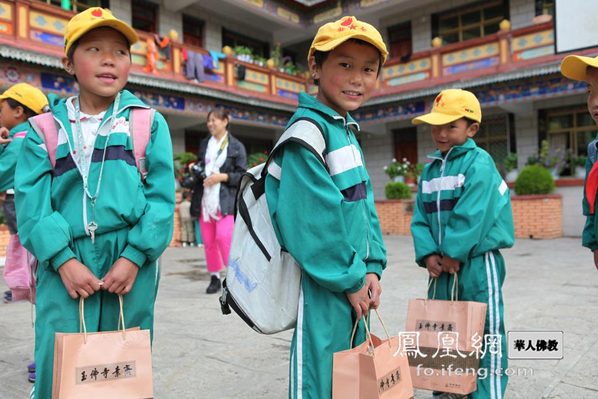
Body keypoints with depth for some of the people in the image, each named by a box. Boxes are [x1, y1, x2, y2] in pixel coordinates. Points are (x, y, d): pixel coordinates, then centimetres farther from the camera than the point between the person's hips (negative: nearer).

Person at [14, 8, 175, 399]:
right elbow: (32, 201, 0)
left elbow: (161, 198, -2)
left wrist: (133, 256, -12)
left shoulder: (149, 123, 6)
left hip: (130, 263, 0)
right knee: (58, 367, 2)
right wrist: (63, 260, -13)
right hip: (65, 267, 1)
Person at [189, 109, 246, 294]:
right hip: (205, 200, 5)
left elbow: (242, 175, -3)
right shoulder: (204, 144, 16)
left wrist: (222, 177, -15)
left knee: (224, 237, -16)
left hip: (225, 201, -5)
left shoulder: (236, 146, 1)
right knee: (208, 241, 5)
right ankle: (214, 278, 18)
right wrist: (194, 169, 4)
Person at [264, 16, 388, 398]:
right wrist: (348, 279, -14)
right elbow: (313, 217, -22)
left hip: (353, 284, 9)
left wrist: (371, 268, 3)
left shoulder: (347, 131, 12)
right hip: (323, 287, -9)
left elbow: (364, 205, 11)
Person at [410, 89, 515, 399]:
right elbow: (421, 218, 6)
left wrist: (453, 253, -16)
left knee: (484, 333, 3)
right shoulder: (430, 169, 9)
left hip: (477, 263, -7)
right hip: (444, 264, 7)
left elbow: (472, 217, -20)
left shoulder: (479, 163, -11)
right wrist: (428, 253, -7)